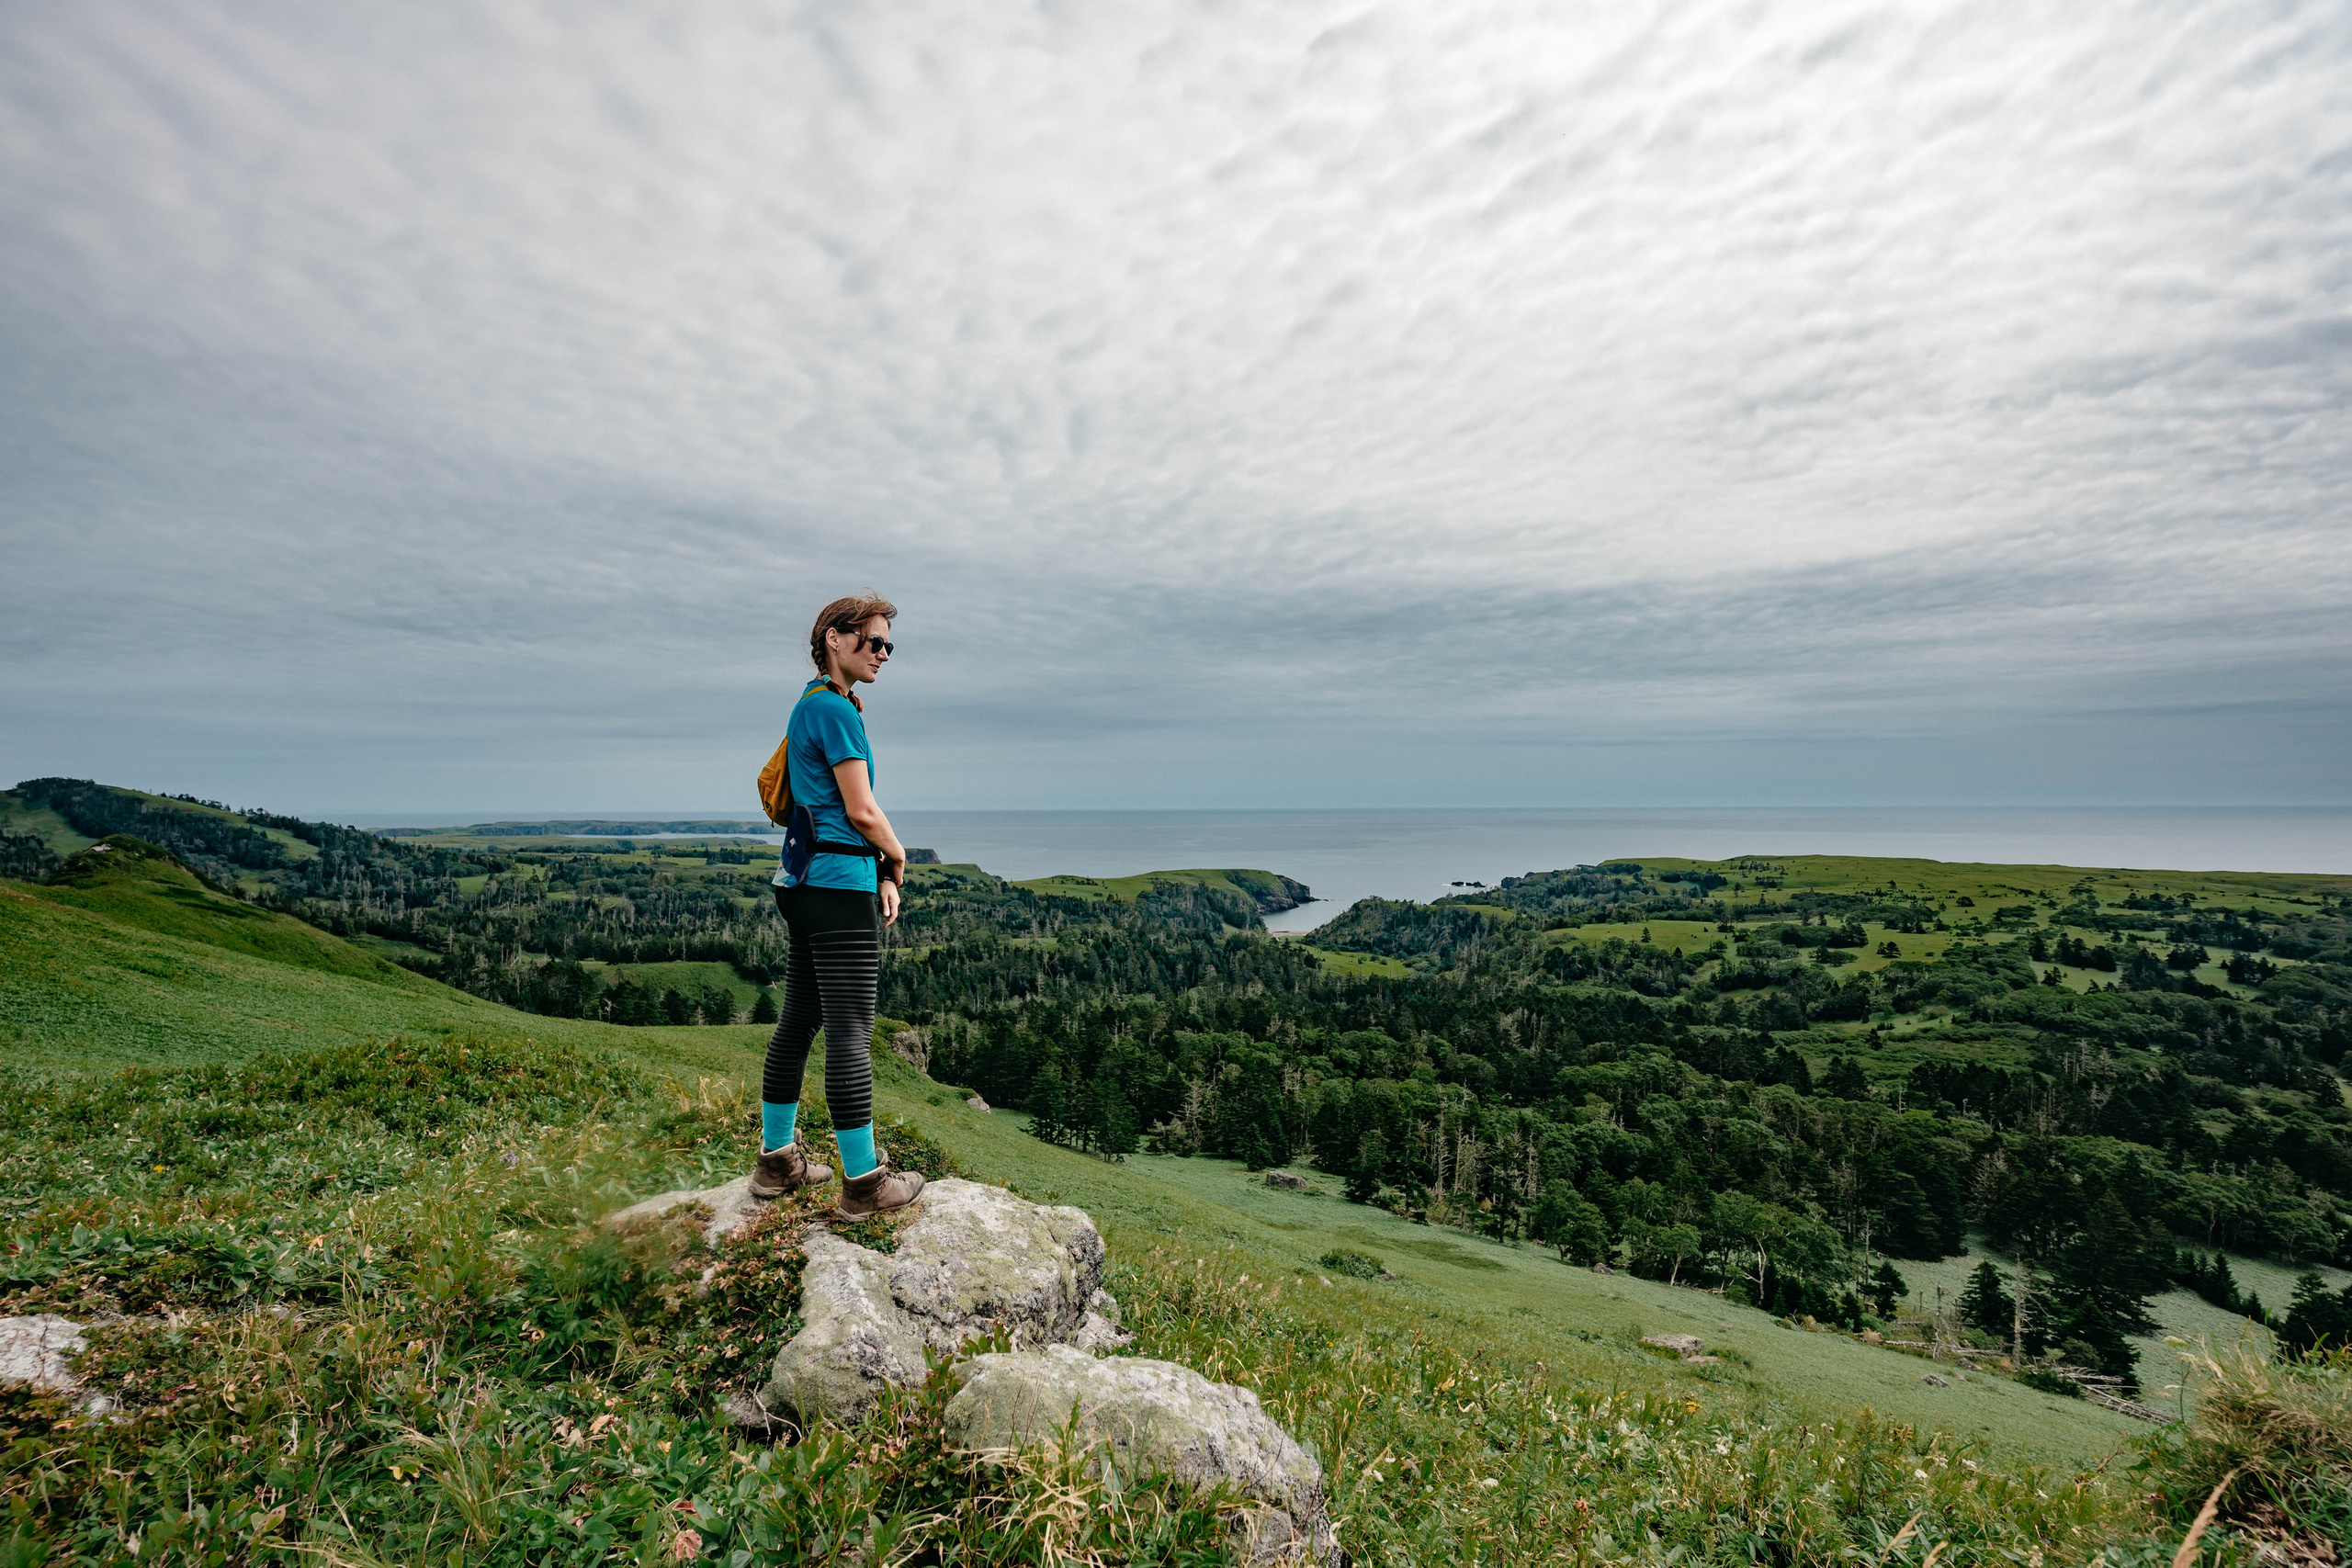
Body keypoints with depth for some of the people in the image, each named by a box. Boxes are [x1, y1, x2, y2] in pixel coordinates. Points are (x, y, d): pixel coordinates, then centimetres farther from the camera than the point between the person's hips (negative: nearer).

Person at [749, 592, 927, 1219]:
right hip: (843, 884, -10)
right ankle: (864, 1181, 3)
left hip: (806, 881, 10)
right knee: (851, 1031, -5)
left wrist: (883, 875, 11)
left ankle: (777, 1160, 26)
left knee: (798, 1021, 15)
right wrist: (898, 859, 4)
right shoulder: (835, 709, -12)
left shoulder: (811, 706, 18)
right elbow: (862, 811, -15)